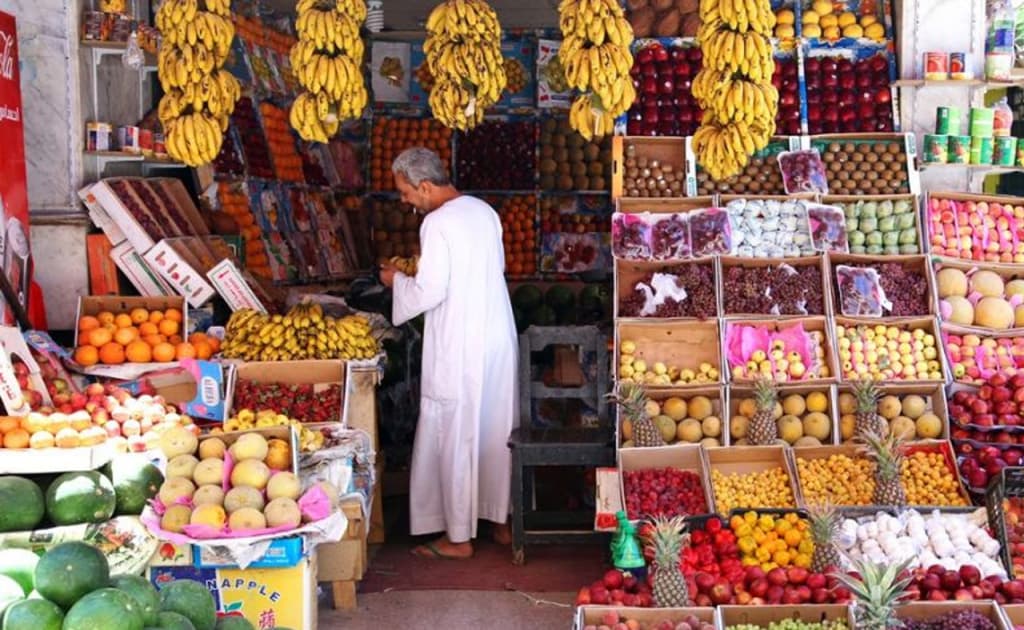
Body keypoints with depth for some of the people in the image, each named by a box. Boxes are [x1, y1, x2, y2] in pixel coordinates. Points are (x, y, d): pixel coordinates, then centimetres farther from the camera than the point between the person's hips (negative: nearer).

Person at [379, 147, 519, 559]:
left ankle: (458, 536, 9)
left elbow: (429, 293, -19)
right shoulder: (483, 211, 8)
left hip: (458, 348, -8)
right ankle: (502, 519, 26)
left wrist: (397, 280, 0)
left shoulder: (437, 223, -16)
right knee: (498, 431, 15)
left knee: (456, 437, 1)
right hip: (498, 337, 8)